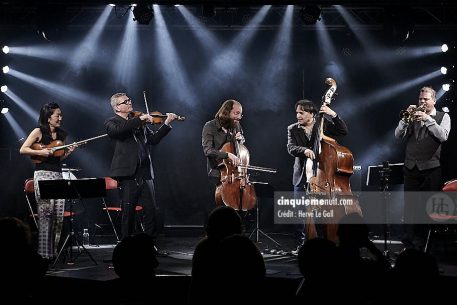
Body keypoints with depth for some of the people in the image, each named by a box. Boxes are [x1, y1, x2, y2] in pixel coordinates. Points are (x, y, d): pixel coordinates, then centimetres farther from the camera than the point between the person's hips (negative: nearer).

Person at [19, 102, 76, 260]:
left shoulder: (60, 134, 18)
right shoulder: (38, 132, 0)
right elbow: (23, 150, -4)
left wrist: (68, 151, 5)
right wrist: (40, 152, -15)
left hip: (58, 175, 6)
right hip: (43, 175, -6)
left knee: (58, 214, 0)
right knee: (46, 212, -12)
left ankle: (54, 251, 7)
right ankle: (44, 252, -9)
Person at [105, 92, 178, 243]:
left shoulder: (139, 122, 18)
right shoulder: (111, 122, 2)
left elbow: (153, 139, 15)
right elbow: (118, 130, -21)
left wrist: (167, 123, 5)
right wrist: (139, 119, -21)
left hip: (145, 174, 5)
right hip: (128, 174, -5)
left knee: (151, 211, 2)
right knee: (128, 212, 1)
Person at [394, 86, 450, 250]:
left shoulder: (443, 117, 7)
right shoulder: (414, 116, 14)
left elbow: (443, 136, -10)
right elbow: (398, 135, 6)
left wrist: (428, 119, -14)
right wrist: (406, 118, -6)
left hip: (431, 168, -3)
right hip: (411, 167, 3)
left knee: (428, 206, 0)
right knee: (410, 204, 3)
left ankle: (421, 242, 7)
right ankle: (409, 240, 9)